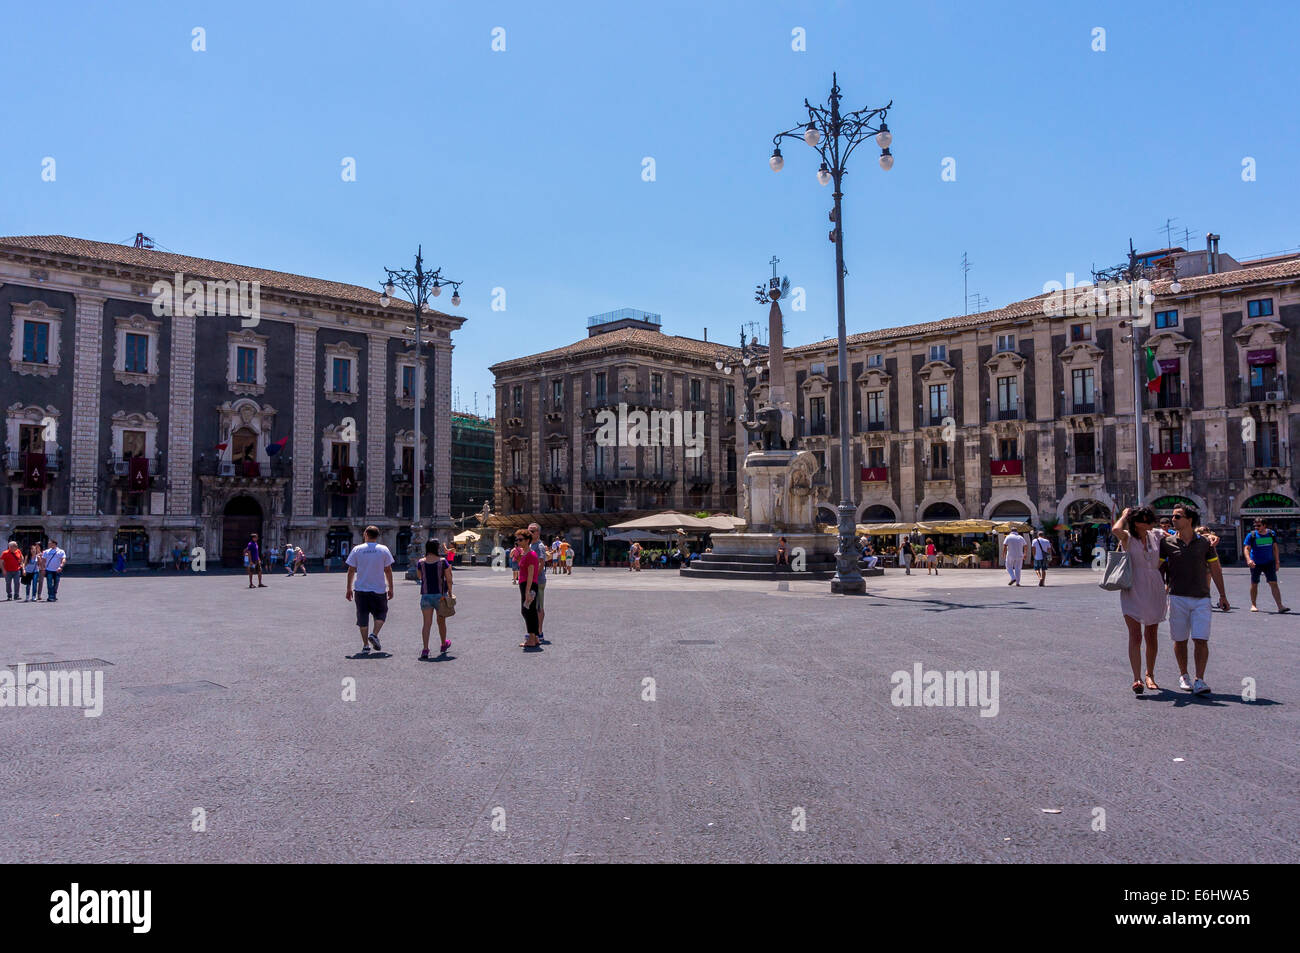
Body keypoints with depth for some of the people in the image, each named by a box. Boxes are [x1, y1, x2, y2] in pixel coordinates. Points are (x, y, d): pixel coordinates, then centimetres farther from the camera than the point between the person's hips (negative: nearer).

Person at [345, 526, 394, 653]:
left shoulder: (357, 549, 1)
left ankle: (365, 645, 8)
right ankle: (374, 634, -6)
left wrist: (349, 588, 10)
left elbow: (351, 570, 2)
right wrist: (390, 588, 7)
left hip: (361, 590, 1)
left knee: (363, 616, 8)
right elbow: (388, 570, 0)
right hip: (379, 589, -1)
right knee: (381, 613, 16)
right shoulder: (383, 549, 0)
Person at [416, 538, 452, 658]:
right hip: (440, 595, -1)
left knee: (427, 623, 0)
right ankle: (443, 644, 37)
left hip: (426, 595, 1)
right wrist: (450, 593, 7)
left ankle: (425, 649, -12)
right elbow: (449, 580, -7)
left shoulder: (420, 562, -4)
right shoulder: (442, 561, -9)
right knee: (441, 621, 18)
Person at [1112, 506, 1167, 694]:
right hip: (1133, 592, -4)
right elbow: (1116, 530, -30)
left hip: (1154, 592, 4)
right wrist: (1124, 515, -11)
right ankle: (1137, 679, -12)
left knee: (1151, 636, 13)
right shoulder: (1128, 538, -7)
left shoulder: (1156, 535, 5)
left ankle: (1149, 675, 28)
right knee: (1135, 636, -9)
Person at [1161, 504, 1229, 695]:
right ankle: (1183, 676, 23)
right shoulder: (1167, 543, 2)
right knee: (1180, 640, 7)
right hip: (1178, 598, 0)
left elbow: (1215, 569, 12)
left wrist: (1222, 596, 12)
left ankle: (1199, 680, -5)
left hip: (1201, 598, 0)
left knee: (1201, 640, -8)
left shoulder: (1205, 543, 4)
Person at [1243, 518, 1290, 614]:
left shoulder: (1271, 534, 3)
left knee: (1274, 583, -8)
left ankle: (1280, 606, -11)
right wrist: (1248, 559, -25)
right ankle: (1253, 605, 20)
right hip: (1255, 564, -1)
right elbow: (1246, 548, -8)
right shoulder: (1251, 535, -5)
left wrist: (1277, 562, 8)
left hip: (1269, 563, 1)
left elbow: (1275, 548, 11)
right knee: (1254, 584, 6)